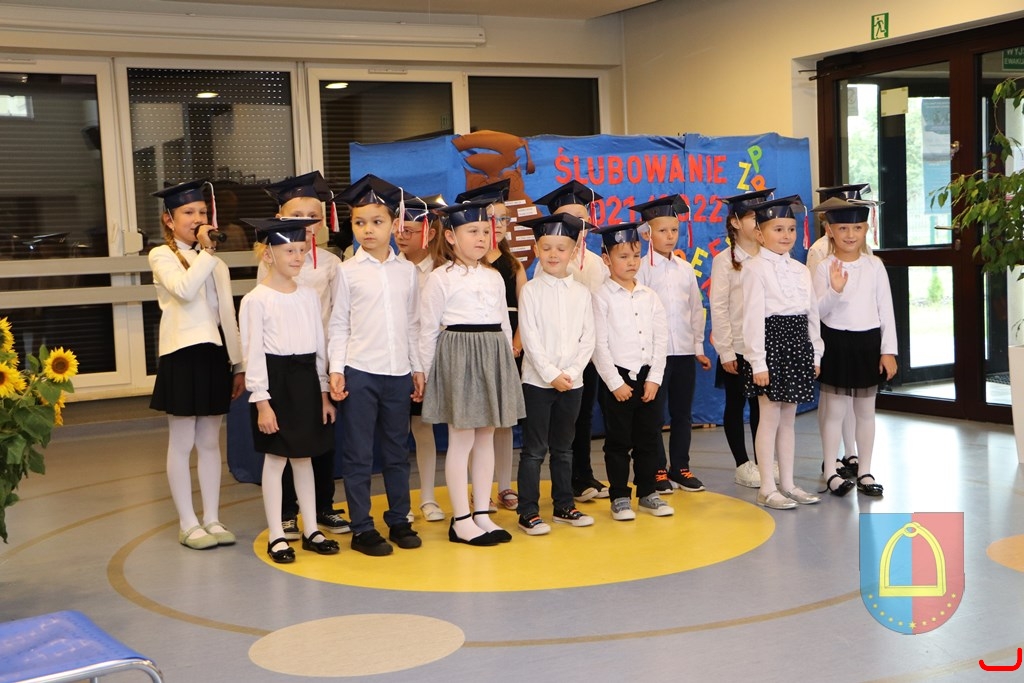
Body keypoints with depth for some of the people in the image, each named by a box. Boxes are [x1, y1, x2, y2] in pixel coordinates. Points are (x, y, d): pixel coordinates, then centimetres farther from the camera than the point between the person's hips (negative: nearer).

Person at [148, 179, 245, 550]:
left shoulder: (215, 263, 15)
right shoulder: (162, 256, -1)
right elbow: (185, 289, -22)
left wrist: (238, 363, 11)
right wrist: (206, 252, -15)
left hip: (215, 353, 5)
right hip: (183, 355, -5)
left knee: (210, 442, 10)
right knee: (182, 444, 1)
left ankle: (212, 519, 16)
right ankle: (187, 523, 9)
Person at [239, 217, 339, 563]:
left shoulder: (310, 295, 8)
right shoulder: (256, 300, -9)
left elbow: (320, 345, 11)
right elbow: (253, 353, -11)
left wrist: (324, 392, 9)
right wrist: (261, 401, -15)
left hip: (307, 379, 5)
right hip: (275, 380, -5)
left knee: (304, 457, 12)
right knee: (275, 460, 2)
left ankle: (311, 529, 20)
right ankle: (276, 536, 11)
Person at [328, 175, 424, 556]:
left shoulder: (406, 271, 8)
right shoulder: (348, 271, 0)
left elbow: (413, 324, 11)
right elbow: (338, 324, 1)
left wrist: (418, 368, 8)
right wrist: (336, 369, -7)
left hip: (399, 373, 3)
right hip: (359, 372, -3)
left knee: (397, 451, 11)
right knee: (358, 454, 2)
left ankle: (399, 521, 22)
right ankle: (361, 528, 10)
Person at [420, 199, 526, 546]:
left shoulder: (494, 277, 12)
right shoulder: (441, 278, -6)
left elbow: (504, 324, 15)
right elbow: (428, 329, -5)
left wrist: (508, 363, 11)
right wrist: (427, 373, -6)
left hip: (494, 358, 6)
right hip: (458, 357, -6)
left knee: (486, 438, 10)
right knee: (461, 441, -1)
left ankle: (482, 514, 17)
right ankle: (461, 520, 7)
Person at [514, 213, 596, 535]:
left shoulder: (581, 293, 6)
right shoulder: (531, 290, -4)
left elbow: (588, 339, 2)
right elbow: (530, 339, -9)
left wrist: (571, 372, -10)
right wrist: (551, 375, -15)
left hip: (572, 381, 3)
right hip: (538, 380, -3)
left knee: (563, 448, 14)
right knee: (534, 449, 0)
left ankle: (564, 505, 24)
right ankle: (528, 512, 5)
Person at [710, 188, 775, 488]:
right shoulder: (725, 260, -5)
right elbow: (718, 308, -7)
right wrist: (725, 351, -10)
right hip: (737, 347, -3)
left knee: (762, 404, 9)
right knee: (736, 405, 6)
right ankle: (743, 466, 16)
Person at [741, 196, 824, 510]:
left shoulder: (800, 269, 13)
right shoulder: (754, 268, -8)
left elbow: (812, 314, 15)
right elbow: (752, 317, -13)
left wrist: (815, 354, 11)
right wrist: (758, 362, -17)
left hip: (798, 345, 7)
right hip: (772, 342, -7)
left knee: (788, 418, 12)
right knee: (770, 418, -2)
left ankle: (787, 484, 19)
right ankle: (767, 489, 5)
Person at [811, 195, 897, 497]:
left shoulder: (874, 265, 1)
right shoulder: (825, 268, -5)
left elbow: (886, 310, 2)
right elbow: (817, 311, -11)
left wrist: (888, 350, -2)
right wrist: (835, 290, -29)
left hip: (868, 342, 2)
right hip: (836, 343, -2)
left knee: (866, 411, 11)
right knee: (835, 410, 2)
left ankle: (865, 471, 20)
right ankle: (831, 472, 11)